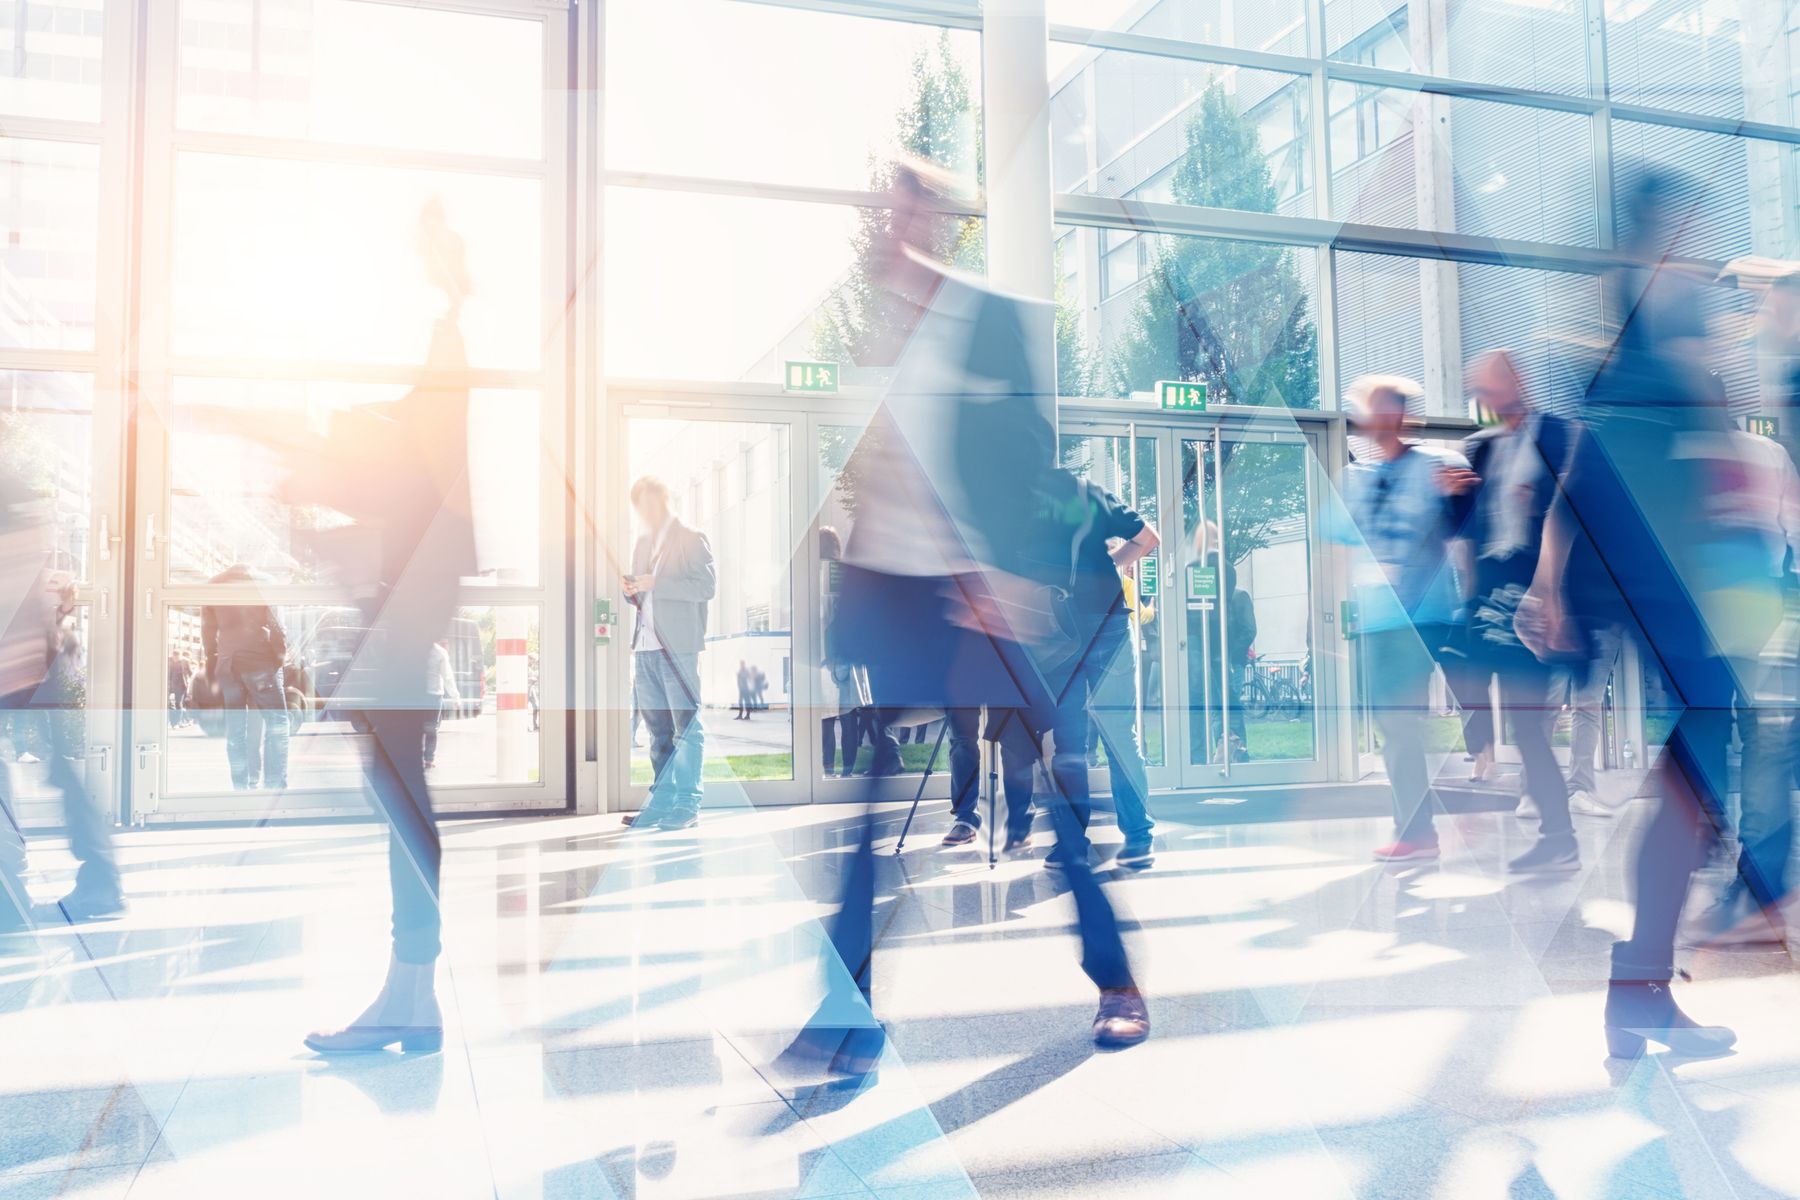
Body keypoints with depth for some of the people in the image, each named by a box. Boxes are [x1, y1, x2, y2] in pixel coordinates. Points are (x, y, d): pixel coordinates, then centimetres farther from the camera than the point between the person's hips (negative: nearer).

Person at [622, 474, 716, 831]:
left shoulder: (691, 539, 0)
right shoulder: (642, 544, 21)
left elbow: (707, 585, -11)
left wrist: (656, 583, -16)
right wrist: (630, 590, 4)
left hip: (677, 646, -7)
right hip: (645, 647, 7)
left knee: (687, 726, -4)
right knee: (658, 730, 9)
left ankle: (688, 804, -2)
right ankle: (662, 801, 14)